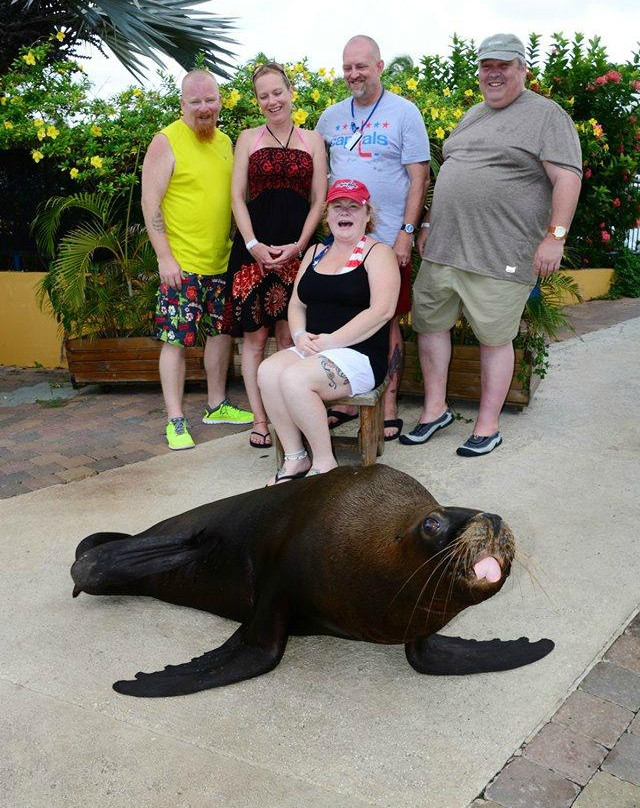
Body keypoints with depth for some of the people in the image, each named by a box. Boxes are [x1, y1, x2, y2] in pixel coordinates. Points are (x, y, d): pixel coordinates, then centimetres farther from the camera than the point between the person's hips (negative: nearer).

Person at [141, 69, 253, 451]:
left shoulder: (225, 141, 12)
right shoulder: (166, 142, -8)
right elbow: (150, 203, -11)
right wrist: (165, 257, -16)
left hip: (221, 262, 7)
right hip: (181, 264, -7)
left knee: (221, 332, 14)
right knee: (176, 340, -3)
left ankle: (217, 405, 30)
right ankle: (176, 422, 5)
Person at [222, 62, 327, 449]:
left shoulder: (312, 140, 10)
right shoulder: (249, 138, 10)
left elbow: (319, 199, 6)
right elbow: (237, 197, 5)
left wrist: (297, 246, -7)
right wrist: (253, 245, -9)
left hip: (297, 247, 0)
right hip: (254, 246, 0)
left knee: (289, 337, 1)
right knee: (255, 337, 0)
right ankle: (260, 420, 7)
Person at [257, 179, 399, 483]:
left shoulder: (377, 253, 0)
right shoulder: (315, 252, 20)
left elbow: (382, 310, -13)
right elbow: (296, 303, 19)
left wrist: (331, 340, -16)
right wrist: (300, 335, -3)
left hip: (359, 353, -6)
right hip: (312, 350, 6)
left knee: (294, 378, -31)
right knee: (268, 370, -24)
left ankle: (324, 463, -14)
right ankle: (294, 458, -13)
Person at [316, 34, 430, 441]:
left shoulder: (404, 112, -1)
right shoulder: (331, 117, 12)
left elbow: (419, 177, -5)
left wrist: (406, 232, -12)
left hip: (387, 240, -4)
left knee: (387, 323, 1)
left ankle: (389, 409, 10)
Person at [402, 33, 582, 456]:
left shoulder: (546, 115, -3)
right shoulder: (473, 115, 20)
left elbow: (568, 178, -10)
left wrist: (555, 235, -18)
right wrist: (430, 224, 21)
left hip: (501, 257, -7)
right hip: (444, 247, 7)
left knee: (495, 338, 0)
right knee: (430, 323, 9)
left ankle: (488, 426, 11)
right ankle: (435, 409, 22)